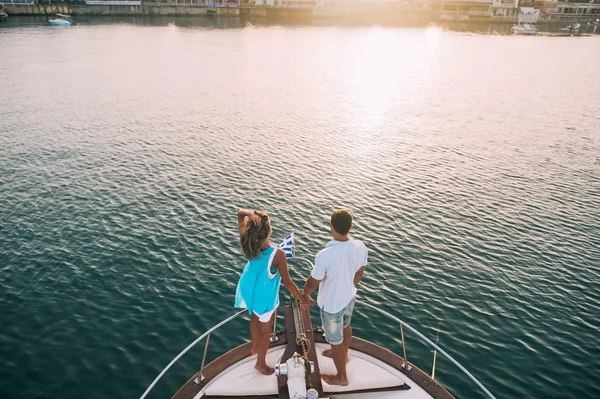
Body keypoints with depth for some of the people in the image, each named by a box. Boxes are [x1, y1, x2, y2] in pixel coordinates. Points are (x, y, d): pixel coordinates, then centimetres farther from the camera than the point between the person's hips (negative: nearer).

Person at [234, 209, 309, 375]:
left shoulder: (249, 245, -21)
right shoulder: (278, 254, -36)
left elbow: (240, 213, -13)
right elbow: (287, 282, -25)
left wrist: (250, 214, -37)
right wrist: (302, 298, -10)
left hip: (249, 292, 6)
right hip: (264, 298, -5)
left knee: (255, 318, 32)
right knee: (265, 330, 20)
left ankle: (255, 347, 59)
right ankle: (260, 363, 42)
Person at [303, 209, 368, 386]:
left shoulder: (324, 255, -37)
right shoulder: (360, 247, -19)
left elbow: (313, 282, -20)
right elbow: (360, 272, 0)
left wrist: (305, 294, 2)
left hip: (331, 304, -6)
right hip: (350, 298, 6)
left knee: (335, 340, 18)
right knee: (345, 326, 33)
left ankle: (342, 377, 41)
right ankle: (343, 355, 61)